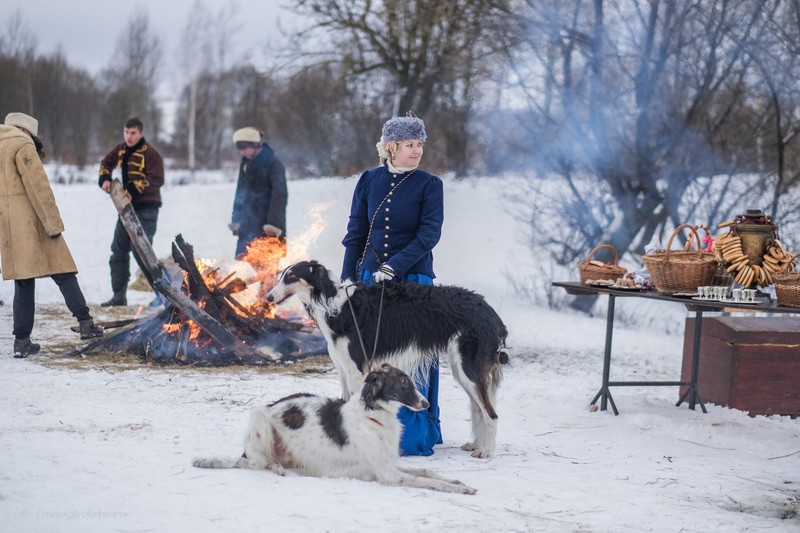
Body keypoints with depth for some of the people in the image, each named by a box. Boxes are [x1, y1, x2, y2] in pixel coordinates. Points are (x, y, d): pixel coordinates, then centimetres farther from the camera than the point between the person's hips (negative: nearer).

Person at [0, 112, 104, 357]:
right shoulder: (22, 146, -7)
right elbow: (38, 186, -13)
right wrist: (54, 223, -12)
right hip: (30, 223, -7)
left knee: (23, 282, 8)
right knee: (63, 272, 1)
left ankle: (22, 340, 5)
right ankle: (85, 323, -1)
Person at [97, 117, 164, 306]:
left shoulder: (150, 153, -13)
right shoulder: (121, 150, 9)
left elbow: (157, 180, -20)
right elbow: (106, 163, 24)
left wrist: (133, 190, -26)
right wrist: (105, 179, 3)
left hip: (146, 208, -8)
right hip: (127, 206, 8)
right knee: (119, 250, 10)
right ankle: (119, 295, 19)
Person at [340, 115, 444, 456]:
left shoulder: (428, 184, -1)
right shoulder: (369, 181, 7)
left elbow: (429, 233, -10)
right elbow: (356, 233, 10)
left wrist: (394, 267, -20)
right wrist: (347, 279, 6)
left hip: (413, 280, -3)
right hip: (370, 279, 3)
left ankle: (412, 434, 1)